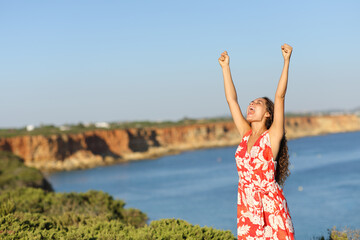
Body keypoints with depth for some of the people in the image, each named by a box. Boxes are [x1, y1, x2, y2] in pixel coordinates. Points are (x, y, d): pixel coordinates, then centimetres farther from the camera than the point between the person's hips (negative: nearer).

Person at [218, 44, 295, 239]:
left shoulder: (272, 136, -1)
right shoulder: (246, 134, 11)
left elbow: (280, 96, -8)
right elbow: (231, 99, 15)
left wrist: (286, 61, -12)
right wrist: (225, 67, 19)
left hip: (271, 206, -5)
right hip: (246, 207, 5)